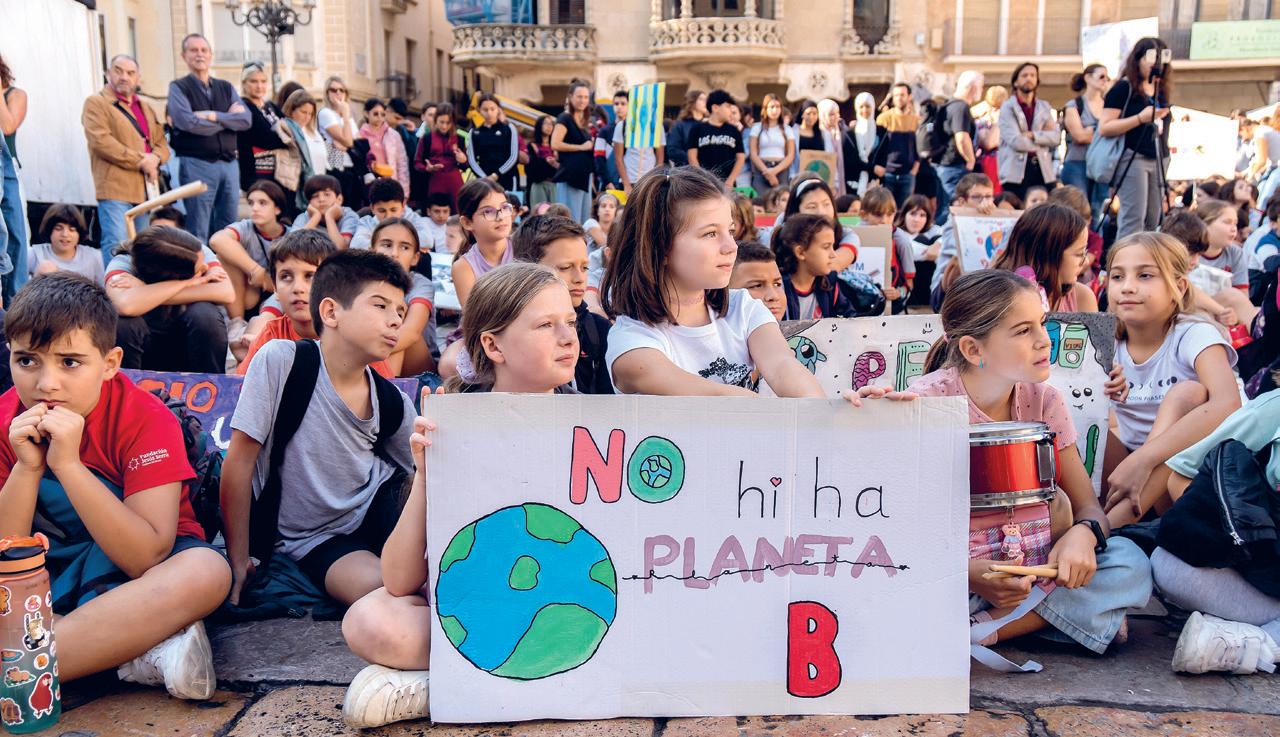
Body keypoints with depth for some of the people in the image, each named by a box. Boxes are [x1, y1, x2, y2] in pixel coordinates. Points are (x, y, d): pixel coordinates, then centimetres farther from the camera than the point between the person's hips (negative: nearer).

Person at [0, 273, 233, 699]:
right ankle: (141, 650, -26)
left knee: (206, 571, -36)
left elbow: (147, 558, -26)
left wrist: (68, 464, -32)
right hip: (49, 572, 3)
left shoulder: (146, 419, -18)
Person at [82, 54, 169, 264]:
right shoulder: (96, 103, 2)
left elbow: (162, 143, 19)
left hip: (145, 189, 7)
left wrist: (154, 158, -5)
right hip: (115, 188, -6)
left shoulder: (146, 108, 24)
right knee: (117, 246, -13)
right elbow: (101, 141, -12)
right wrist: (140, 161, -13)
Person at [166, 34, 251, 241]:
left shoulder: (226, 88, 16)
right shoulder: (178, 88, 4)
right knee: (198, 233, -3)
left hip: (229, 164, 5)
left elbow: (246, 119, 1)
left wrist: (214, 116, -10)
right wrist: (229, 118, -4)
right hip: (197, 164, -4)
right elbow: (187, 122, -13)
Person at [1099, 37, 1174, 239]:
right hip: (1132, 157, -7)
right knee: (1133, 218, -13)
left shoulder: (1162, 90, 17)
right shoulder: (1124, 88, -4)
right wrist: (1141, 118, -19)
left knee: (1153, 221, 5)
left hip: (1157, 160, 7)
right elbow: (1104, 128, -13)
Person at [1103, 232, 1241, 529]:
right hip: (1131, 465, 4)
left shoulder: (1195, 335, -14)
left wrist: (1145, 457, -41)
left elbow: (1228, 405, -33)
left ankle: (1112, 521, -37)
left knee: (1187, 393, -29)